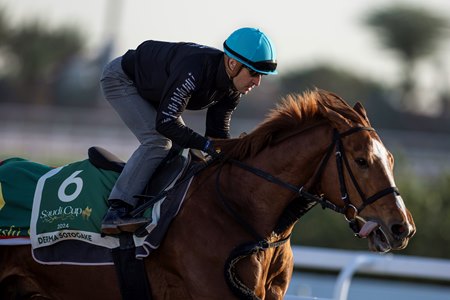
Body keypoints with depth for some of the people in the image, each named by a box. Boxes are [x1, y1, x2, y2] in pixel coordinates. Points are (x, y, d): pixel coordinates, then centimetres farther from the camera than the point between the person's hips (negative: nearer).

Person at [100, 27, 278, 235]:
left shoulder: (233, 89, -15)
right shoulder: (193, 70, -42)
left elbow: (218, 132, -7)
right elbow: (165, 122, -40)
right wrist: (207, 145, -40)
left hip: (152, 91, 9)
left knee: (182, 146, 4)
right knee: (158, 142, -24)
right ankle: (116, 211, -26)